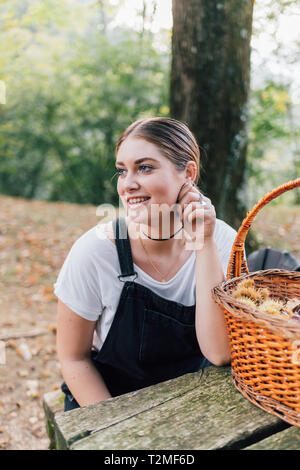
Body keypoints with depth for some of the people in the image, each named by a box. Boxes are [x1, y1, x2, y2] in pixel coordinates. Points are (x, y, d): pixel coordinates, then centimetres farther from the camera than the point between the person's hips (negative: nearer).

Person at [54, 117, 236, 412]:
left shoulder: (222, 240, -13)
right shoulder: (95, 251, -18)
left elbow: (219, 354, -20)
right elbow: (73, 357, -7)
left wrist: (204, 244, -25)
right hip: (106, 400, -1)